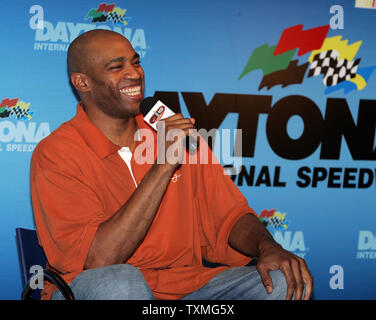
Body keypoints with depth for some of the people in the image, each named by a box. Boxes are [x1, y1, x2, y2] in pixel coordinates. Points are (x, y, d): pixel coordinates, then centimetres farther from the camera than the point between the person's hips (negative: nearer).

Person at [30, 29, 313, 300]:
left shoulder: (178, 133, 7)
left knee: (285, 283, -18)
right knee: (121, 281, -38)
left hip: (187, 285, 5)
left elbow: (229, 214, 8)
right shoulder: (54, 153, -10)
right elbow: (99, 259, -20)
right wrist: (162, 167, -22)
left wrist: (268, 248, -14)